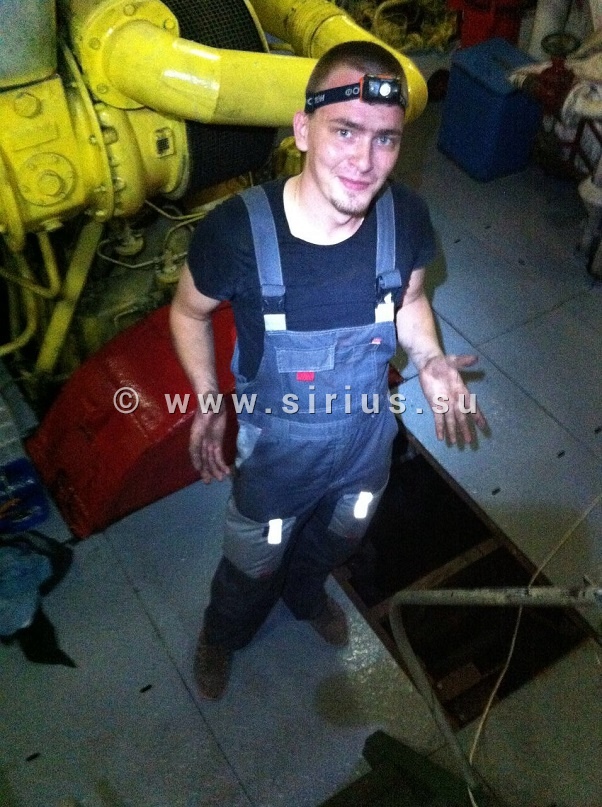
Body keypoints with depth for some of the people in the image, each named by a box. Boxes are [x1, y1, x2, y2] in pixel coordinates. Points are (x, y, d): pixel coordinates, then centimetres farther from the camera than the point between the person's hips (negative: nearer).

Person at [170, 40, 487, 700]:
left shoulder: (405, 217, -22)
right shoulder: (237, 230, -32)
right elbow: (189, 311, -12)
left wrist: (429, 360, -19)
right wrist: (206, 399, -22)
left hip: (367, 440, 4)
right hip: (277, 451, -3)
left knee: (337, 540, 34)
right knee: (252, 568, 24)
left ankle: (306, 593, 71)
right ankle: (223, 633, 61)